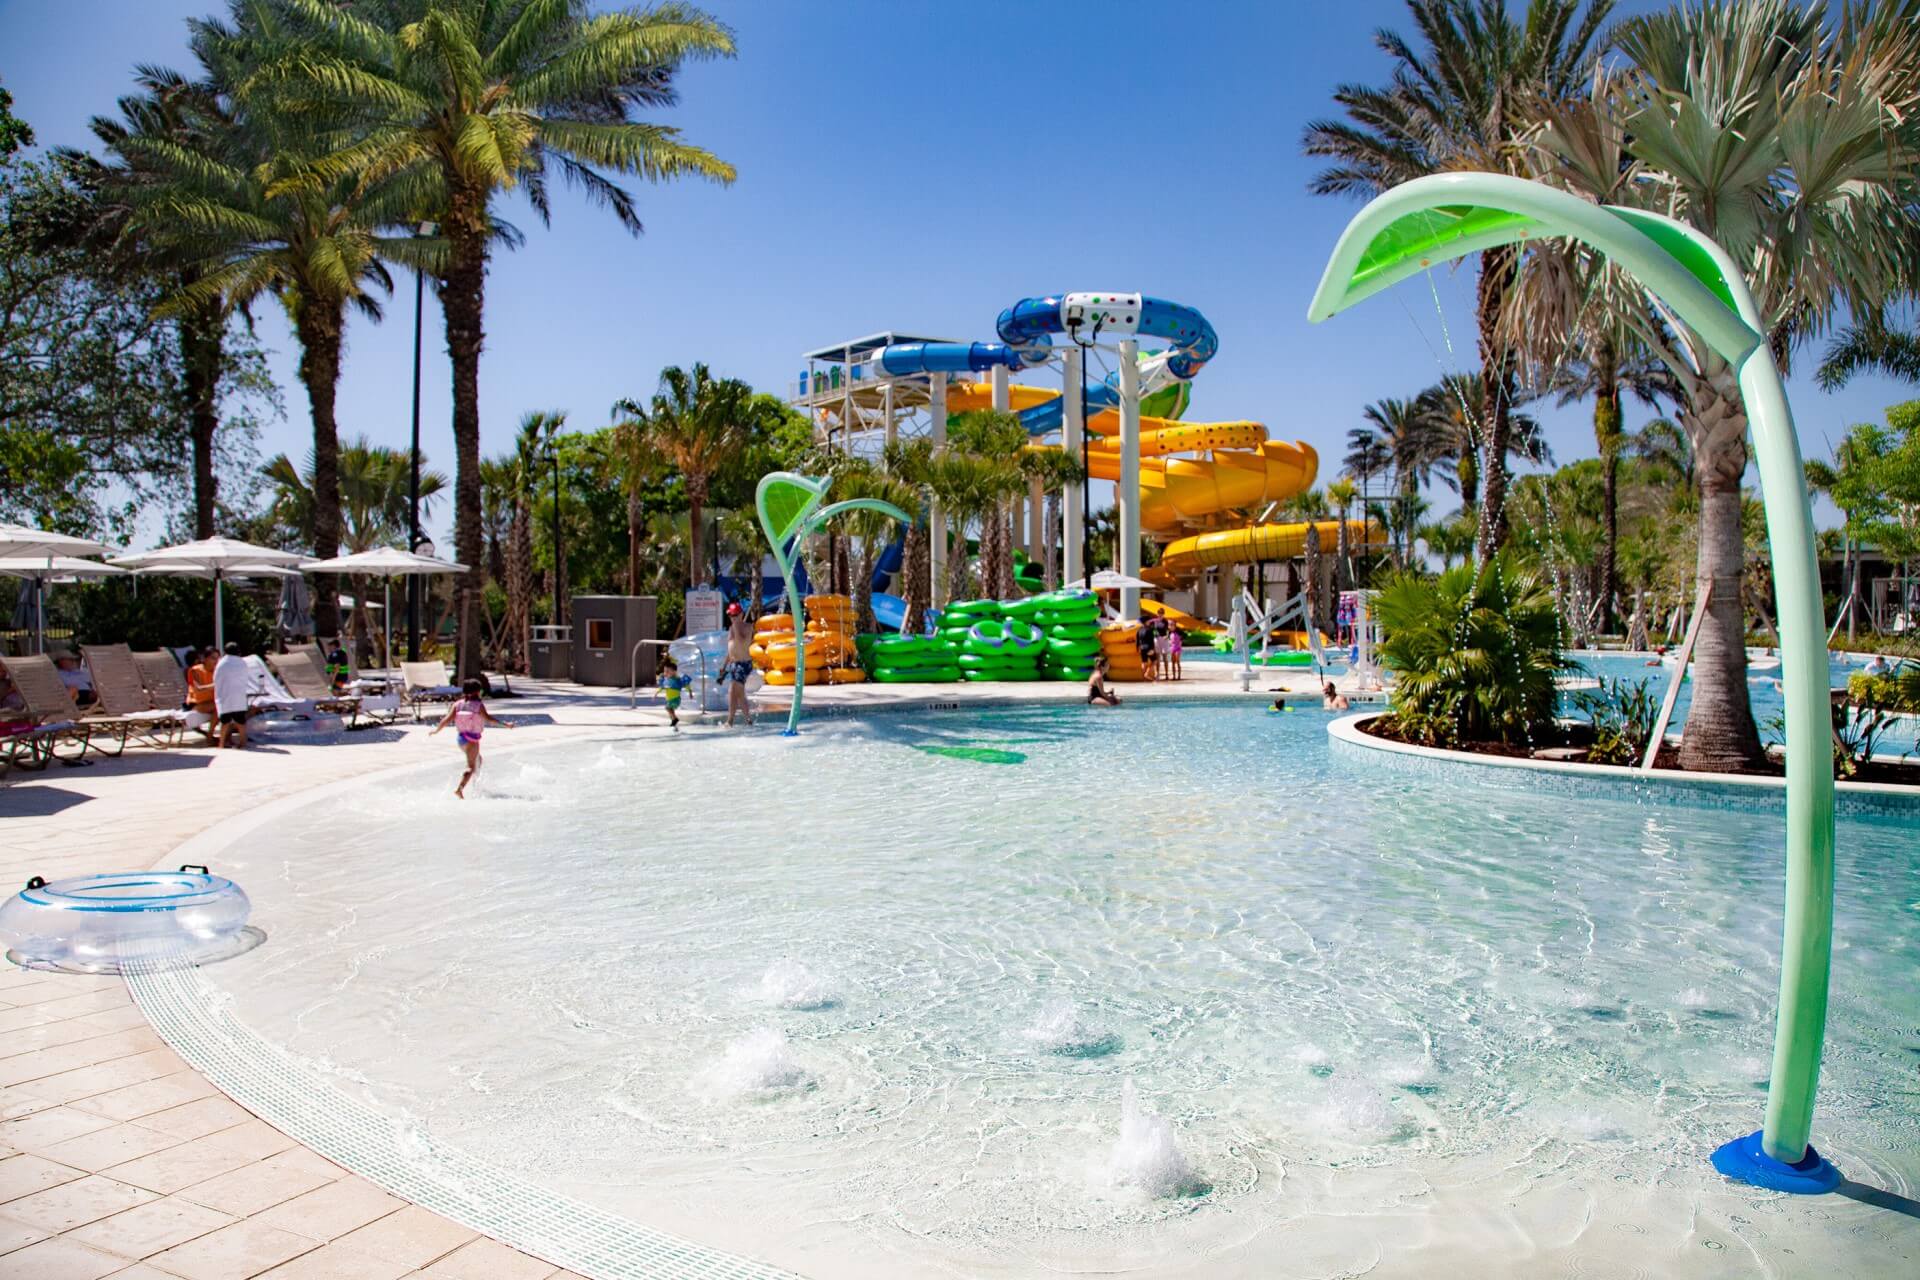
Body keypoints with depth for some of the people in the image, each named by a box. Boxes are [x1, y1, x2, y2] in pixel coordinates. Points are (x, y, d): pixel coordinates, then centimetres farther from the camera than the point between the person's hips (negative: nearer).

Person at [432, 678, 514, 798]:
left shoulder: (457, 704, 2)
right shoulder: (479, 705, -12)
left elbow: (447, 719, -3)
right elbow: (488, 718, -24)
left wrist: (436, 730, 10)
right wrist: (504, 724, -26)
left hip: (461, 737, 7)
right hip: (472, 739, -7)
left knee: (478, 759, 29)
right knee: (471, 766, -7)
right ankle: (459, 789, -25)